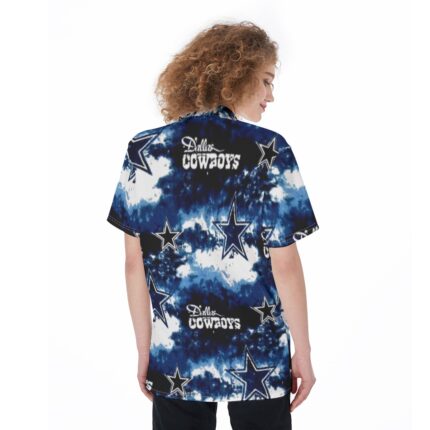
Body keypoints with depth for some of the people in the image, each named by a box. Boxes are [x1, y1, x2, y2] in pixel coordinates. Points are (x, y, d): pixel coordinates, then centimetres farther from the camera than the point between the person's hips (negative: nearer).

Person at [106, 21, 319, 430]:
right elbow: (285, 263, -8)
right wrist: (303, 351, 2)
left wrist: (144, 349, 9)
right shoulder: (270, 151, -9)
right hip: (258, 360, -2)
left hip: (176, 358, 2)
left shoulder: (145, 150, -2)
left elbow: (135, 263, -1)